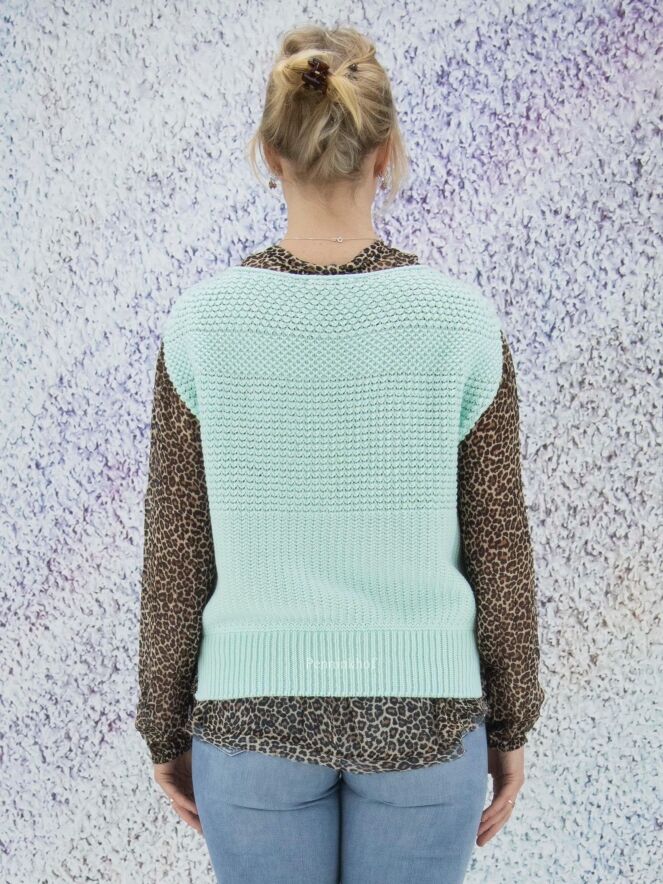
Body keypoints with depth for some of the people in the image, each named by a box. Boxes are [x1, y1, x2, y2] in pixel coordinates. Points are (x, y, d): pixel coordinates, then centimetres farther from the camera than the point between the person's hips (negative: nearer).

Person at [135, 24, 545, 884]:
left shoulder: (203, 322, -12)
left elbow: (175, 554, -6)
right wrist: (511, 722, 8)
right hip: (420, 708, 0)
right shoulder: (462, 319, -13)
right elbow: (498, 547, -7)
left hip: (256, 710, 1)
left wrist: (167, 727, 8)